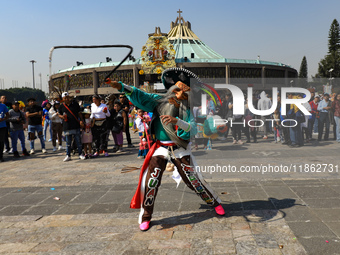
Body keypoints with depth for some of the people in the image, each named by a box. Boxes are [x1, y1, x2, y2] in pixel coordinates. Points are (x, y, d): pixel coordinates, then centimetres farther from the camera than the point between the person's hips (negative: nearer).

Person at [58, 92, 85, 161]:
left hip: (76, 126, 0)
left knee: (78, 141, 5)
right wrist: (62, 117, -8)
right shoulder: (61, 107, 5)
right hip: (67, 127, 0)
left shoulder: (75, 104, 4)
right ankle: (68, 155, 15)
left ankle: (80, 154, 16)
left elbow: (79, 113, 9)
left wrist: (81, 120, -5)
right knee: (68, 142, 7)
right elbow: (59, 114, 15)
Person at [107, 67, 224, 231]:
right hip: (161, 148, 1)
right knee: (151, 180, -7)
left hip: (180, 150, 0)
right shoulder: (159, 101, 1)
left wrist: (177, 121, -34)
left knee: (193, 179, 4)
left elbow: (193, 130, -17)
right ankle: (145, 216, 10)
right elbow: (140, 95, -8)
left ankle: (215, 202, 27)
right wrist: (121, 86, -20)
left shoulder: (186, 111, -2)